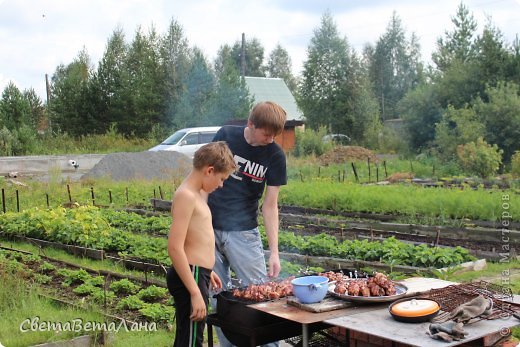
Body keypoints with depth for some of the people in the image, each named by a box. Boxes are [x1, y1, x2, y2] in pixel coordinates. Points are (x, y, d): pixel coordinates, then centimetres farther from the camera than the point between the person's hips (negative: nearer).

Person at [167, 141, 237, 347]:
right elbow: (175, 248, -24)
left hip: (198, 274, 10)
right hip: (190, 277, -10)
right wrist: (195, 293, -25)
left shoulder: (197, 193, 13)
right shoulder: (186, 195, -18)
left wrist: (206, 270, 29)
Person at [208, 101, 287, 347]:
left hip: (243, 231, -1)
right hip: (210, 227, 1)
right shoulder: (226, 135, -5)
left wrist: (274, 251, -11)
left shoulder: (275, 156, -7)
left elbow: (270, 205, -6)